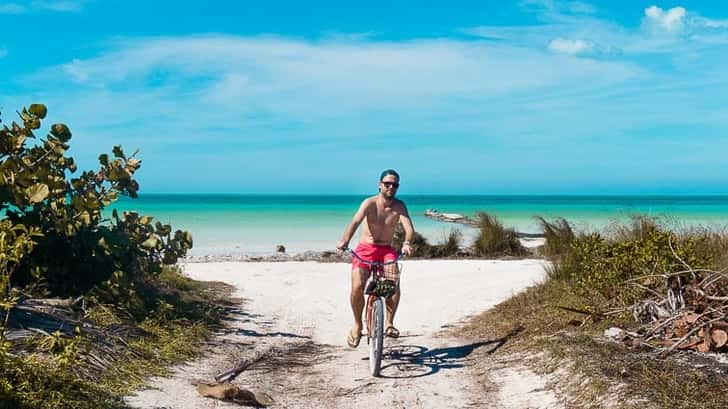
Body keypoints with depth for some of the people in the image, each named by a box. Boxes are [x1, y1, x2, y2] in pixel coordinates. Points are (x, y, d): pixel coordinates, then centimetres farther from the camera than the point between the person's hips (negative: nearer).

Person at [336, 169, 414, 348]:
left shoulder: (399, 206, -5)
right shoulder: (369, 203, -11)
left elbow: (409, 227, -20)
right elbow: (355, 222, -27)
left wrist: (406, 243, -42)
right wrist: (345, 240, -45)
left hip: (387, 250, 1)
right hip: (365, 249, -1)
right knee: (357, 287, -18)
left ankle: (389, 322, -12)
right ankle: (357, 325, 5)